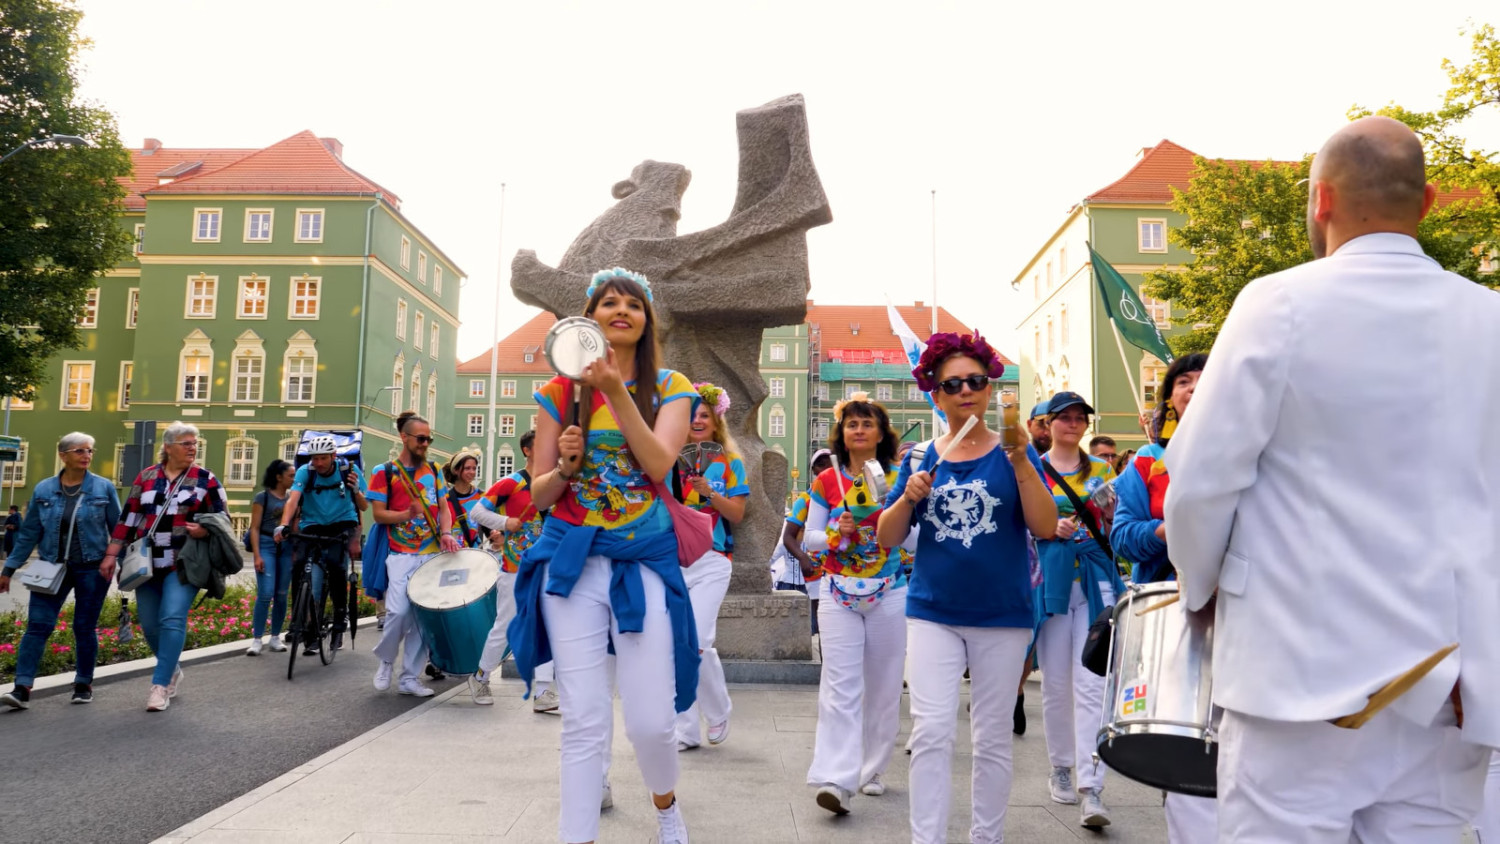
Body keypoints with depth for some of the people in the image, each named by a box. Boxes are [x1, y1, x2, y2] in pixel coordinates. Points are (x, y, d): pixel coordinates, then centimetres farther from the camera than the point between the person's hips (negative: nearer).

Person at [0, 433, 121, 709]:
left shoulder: (104, 488, -2)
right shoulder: (43, 490, 2)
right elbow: (29, 533, 8)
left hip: (92, 569, -1)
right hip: (52, 567, 1)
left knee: (85, 628, 6)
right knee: (38, 625, -6)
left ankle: (83, 684, 20)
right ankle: (22, 688, -4)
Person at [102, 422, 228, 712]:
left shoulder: (205, 479, 0)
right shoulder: (146, 477, 8)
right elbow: (129, 518, 9)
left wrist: (205, 530, -18)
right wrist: (111, 555, 5)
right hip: (147, 564, 4)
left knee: (172, 620, -14)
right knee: (149, 624, 8)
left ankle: (160, 685, -8)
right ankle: (173, 670, 30)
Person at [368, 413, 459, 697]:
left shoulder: (434, 470, 12)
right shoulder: (384, 472, 1)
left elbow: (443, 508, 11)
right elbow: (378, 513, -3)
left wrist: (446, 533, -8)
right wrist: (407, 514, -21)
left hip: (433, 554, 3)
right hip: (401, 555, -3)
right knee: (399, 612, -14)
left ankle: (410, 677, 13)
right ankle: (386, 660, 15)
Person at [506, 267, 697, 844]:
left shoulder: (669, 386, 4)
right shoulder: (561, 391, 7)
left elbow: (659, 464, -13)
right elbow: (538, 494, 7)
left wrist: (616, 391, -21)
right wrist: (566, 469, -15)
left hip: (644, 561, -1)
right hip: (572, 559, 1)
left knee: (652, 720, 0)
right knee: (584, 721, 0)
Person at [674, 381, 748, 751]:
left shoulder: (728, 461, 4)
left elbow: (737, 514, 1)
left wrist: (708, 491, -13)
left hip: (710, 563, -2)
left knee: (696, 644, -12)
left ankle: (719, 713, 16)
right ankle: (686, 730, 15)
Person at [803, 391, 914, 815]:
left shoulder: (898, 479, 4)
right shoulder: (826, 482, 5)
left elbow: (914, 540, 3)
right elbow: (810, 538, 7)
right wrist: (836, 533, -13)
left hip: (889, 594, 1)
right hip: (840, 595, -1)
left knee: (883, 686, 8)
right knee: (840, 687, -10)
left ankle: (873, 769, 22)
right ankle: (837, 780, -14)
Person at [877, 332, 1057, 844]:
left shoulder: (1011, 453, -2)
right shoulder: (921, 458, 3)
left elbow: (1046, 527, -13)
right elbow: (888, 538, 3)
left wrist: (1021, 463, -25)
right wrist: (909, 495, -15)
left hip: (1003, 617, -1)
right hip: (932, 614, 1)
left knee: (992, 737, 10)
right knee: (931, 733, -5)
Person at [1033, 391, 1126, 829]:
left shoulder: (1100, 469, 11)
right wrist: (1051, 530, -14)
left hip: (1095, 580, 0)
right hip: (1051, 580, 0)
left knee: (1091, 683, -8)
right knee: (1055, 683, 7)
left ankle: (1091, 787, -8)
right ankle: (1060, 768, 24)